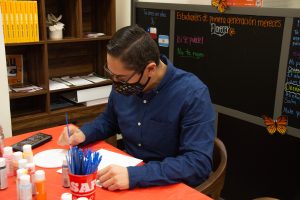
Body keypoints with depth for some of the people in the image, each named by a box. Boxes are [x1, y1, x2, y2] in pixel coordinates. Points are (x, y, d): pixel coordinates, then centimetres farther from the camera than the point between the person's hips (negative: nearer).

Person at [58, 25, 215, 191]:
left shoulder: (193, 95, -22)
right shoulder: (123, 84, -3)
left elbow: (199, 163, -26)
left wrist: (135, 175, -33)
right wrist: (83, 134, -4)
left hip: (170, 189, -4)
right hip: (128, 169, 4)